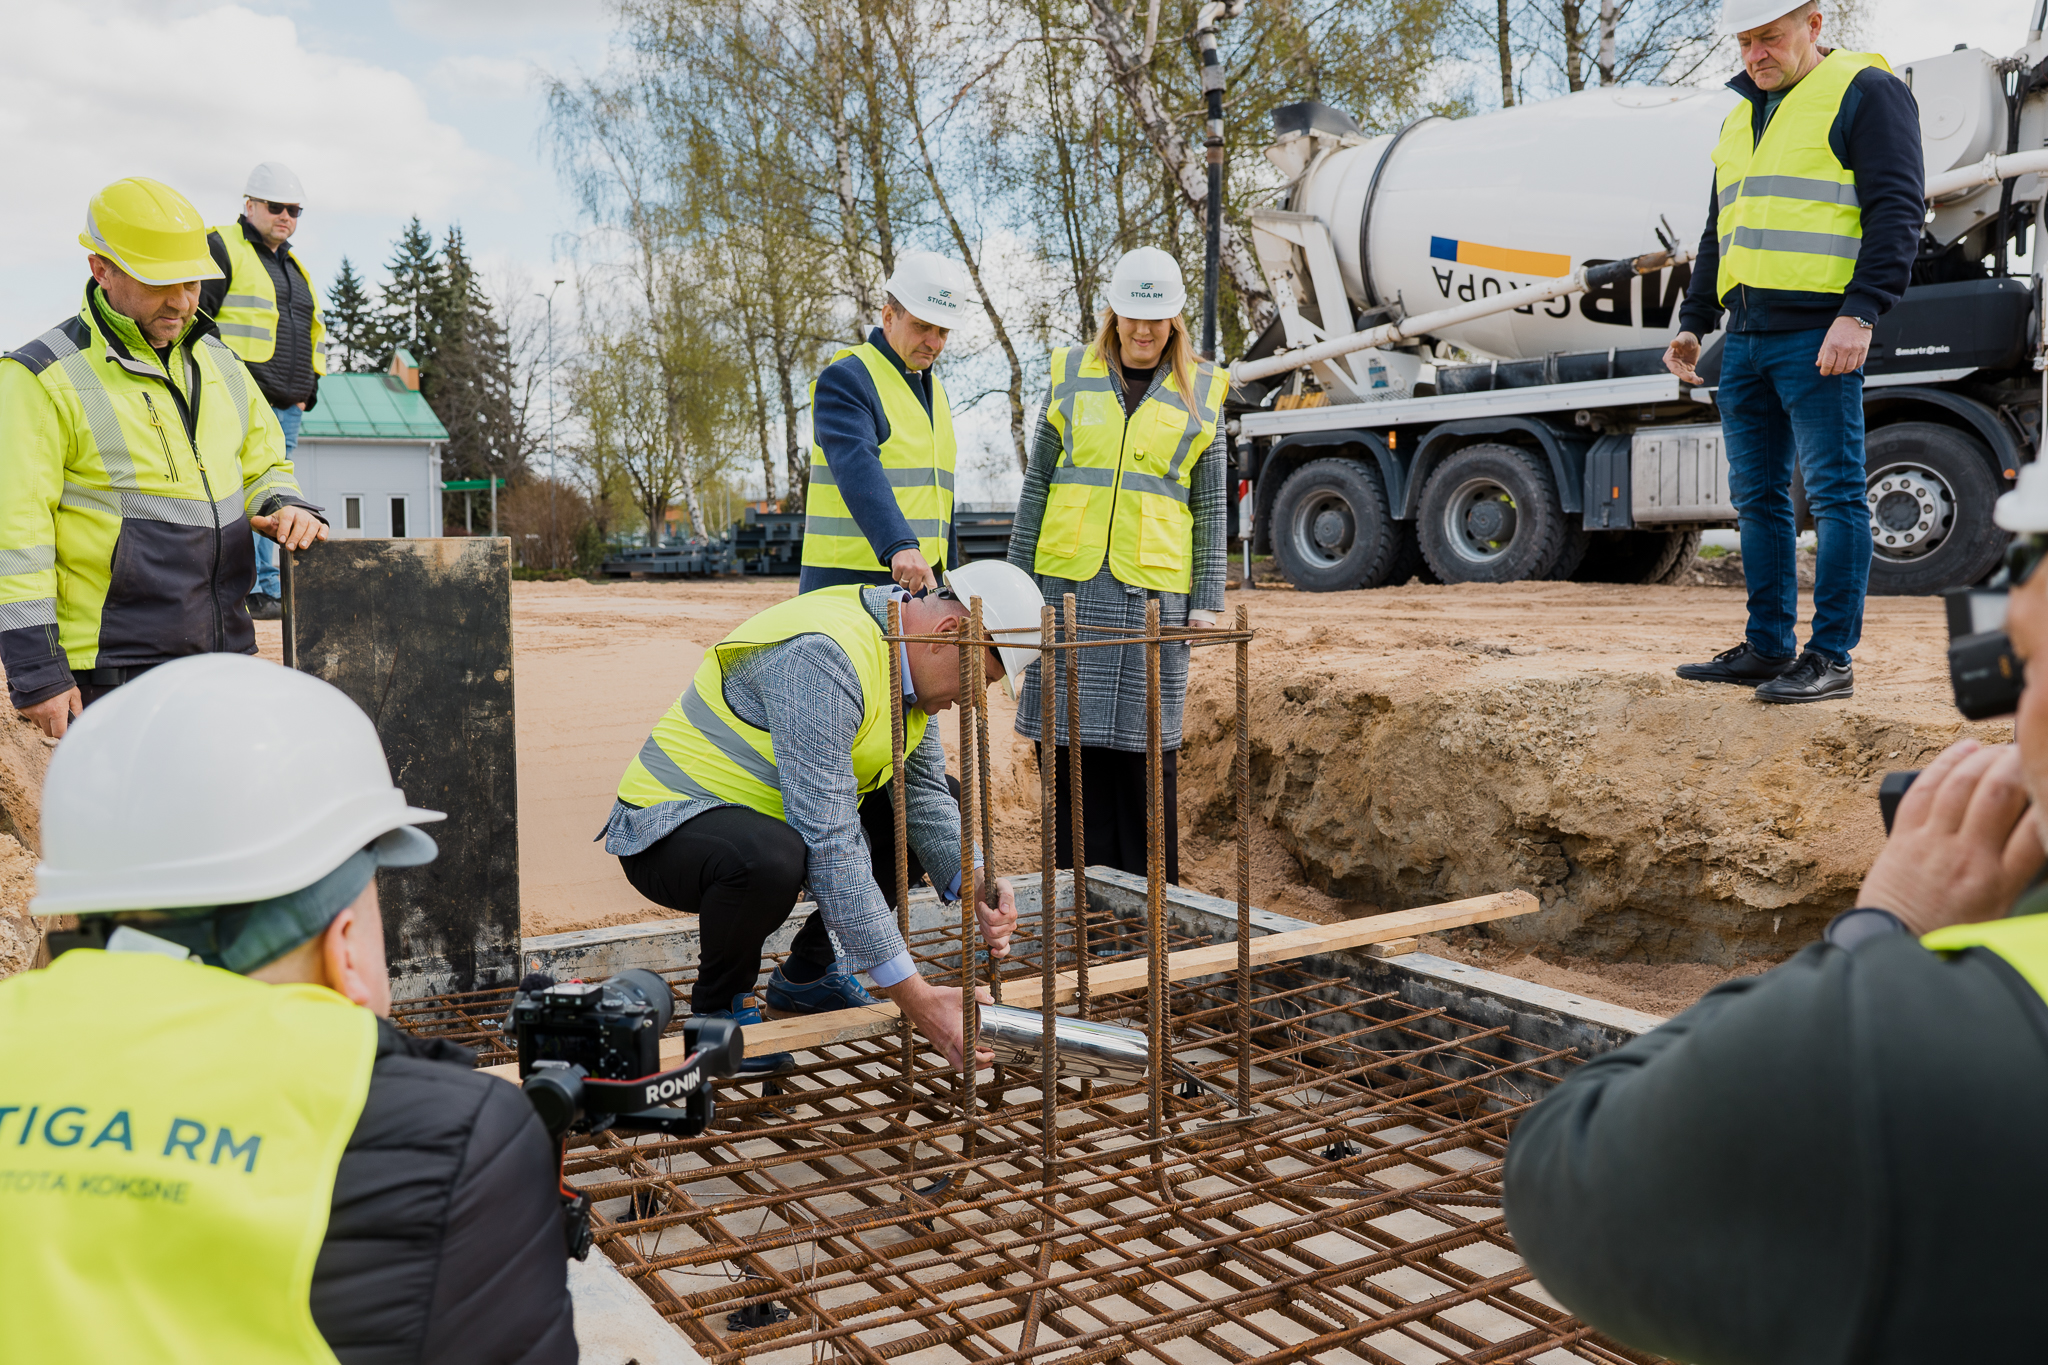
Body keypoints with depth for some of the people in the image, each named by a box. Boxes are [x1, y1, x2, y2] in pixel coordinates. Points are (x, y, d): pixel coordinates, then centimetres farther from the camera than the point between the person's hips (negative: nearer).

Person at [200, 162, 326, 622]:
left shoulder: (295, 268, 24)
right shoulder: (221, 249, 0)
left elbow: (314, 332, 32)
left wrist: (308, 387, 19)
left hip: (287, 409, 8)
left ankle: (272, 590, 12)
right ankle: (248, 593, -14)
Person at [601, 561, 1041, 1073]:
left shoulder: (907, 659, 0)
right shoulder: (820, 659, -31)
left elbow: (924, 792, 4)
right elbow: (830, 844, -35)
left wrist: (974, 887, -17)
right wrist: (915, 999, -35)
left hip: (768, 814, 9)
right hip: (670, 824, -9)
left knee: (922, 822, 4)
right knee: (771, 859, -39)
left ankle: (806, 973, 14)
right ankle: (716, 1008, -9)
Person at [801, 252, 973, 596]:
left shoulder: (936, 393, 21)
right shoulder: (844, 380, -7)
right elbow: (857, 470, -25)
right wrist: (900, 546, -39)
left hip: (918, 584, 8)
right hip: (847, 582, -7)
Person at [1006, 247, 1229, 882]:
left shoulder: (1200, 392, 8)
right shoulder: (1072, 375, 10)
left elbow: (1210, 507, 8)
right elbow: (1037, 485, 11)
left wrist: (1206, 600, 2)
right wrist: (1018, 582, 7)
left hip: (1154, 587, -1)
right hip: (1070, 583, 1)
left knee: (1148, 746, 1)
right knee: (1075, 740, 2)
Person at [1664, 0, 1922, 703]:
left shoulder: (1865, 92, 0)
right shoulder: (1742, 117, 23)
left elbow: (1896, 211, -9)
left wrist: (1859, 312, -19)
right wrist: (1692, 322, 22)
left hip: (1818, 334, -8)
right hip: (1746, 336, 8)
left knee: (1833, 491, -6)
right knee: (1757, 496, 8)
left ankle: (1830, 657, -3)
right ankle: (1768, 647, 15)